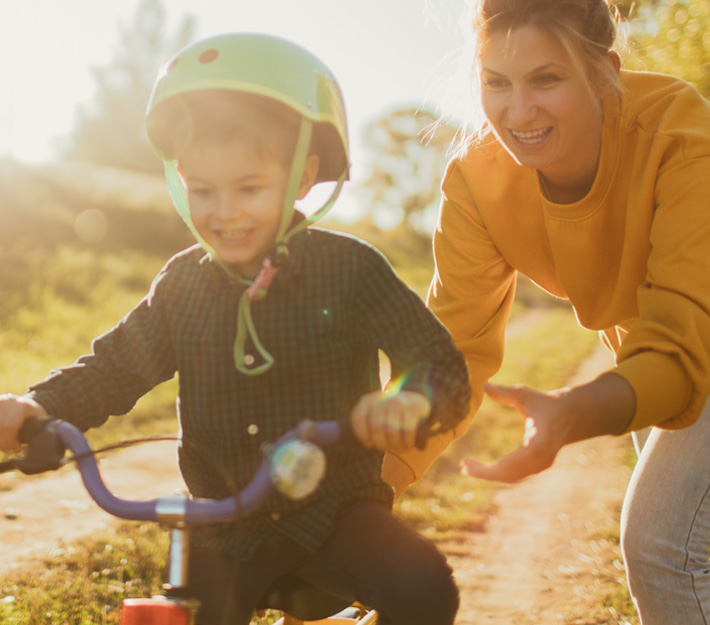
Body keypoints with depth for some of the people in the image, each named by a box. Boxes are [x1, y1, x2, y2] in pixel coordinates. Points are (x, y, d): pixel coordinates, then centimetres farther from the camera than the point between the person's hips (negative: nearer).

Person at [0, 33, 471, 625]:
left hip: (334, 508, -3)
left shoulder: (349, 268, -8)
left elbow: (438, 359, -14)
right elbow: (116, 366, 8)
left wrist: (412, 399, -39)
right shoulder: (182, 283, 3)